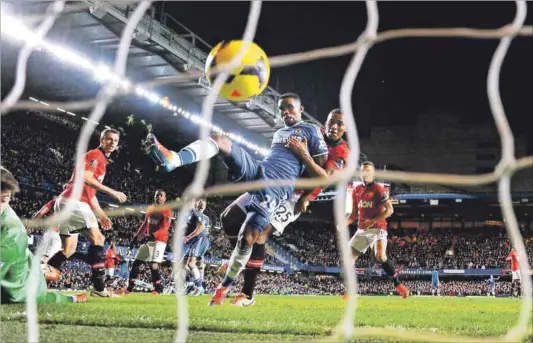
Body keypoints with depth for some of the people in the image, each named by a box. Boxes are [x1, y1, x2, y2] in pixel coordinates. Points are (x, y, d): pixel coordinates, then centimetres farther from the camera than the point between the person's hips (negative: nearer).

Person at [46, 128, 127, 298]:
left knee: (69, 250, 11)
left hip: (67, 202, 10)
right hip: (74, 201, -10)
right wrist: (112, 192, -18)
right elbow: (85, 178, -20)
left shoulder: (102, 161, 26)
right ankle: (99, 287, -17)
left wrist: (102, 215, 26)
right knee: (97, 238, -13)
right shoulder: (95, 155, -4)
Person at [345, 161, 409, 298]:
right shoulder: (356, 191, 12)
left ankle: (398, 284, -14)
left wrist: (372, 221, -21)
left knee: (380, 256, -27)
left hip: (377, 228, -6)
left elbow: (389, 210, -13)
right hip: (362, 230, 6)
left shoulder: (379, 189, -7)